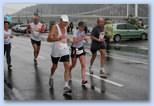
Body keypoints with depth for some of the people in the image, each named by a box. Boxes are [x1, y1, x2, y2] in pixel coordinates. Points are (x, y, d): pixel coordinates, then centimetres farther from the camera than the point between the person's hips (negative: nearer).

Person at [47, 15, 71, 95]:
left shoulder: (65, 27, 5)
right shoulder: (55, 27, -16)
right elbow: (49, 39, -27)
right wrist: (58, 38, -39)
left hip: (65, 50, 4)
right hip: (56, 51, -4)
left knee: (67, 67, -9)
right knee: (54, 66, 16)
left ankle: (66, 86, -9)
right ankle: (51, 77, 48)